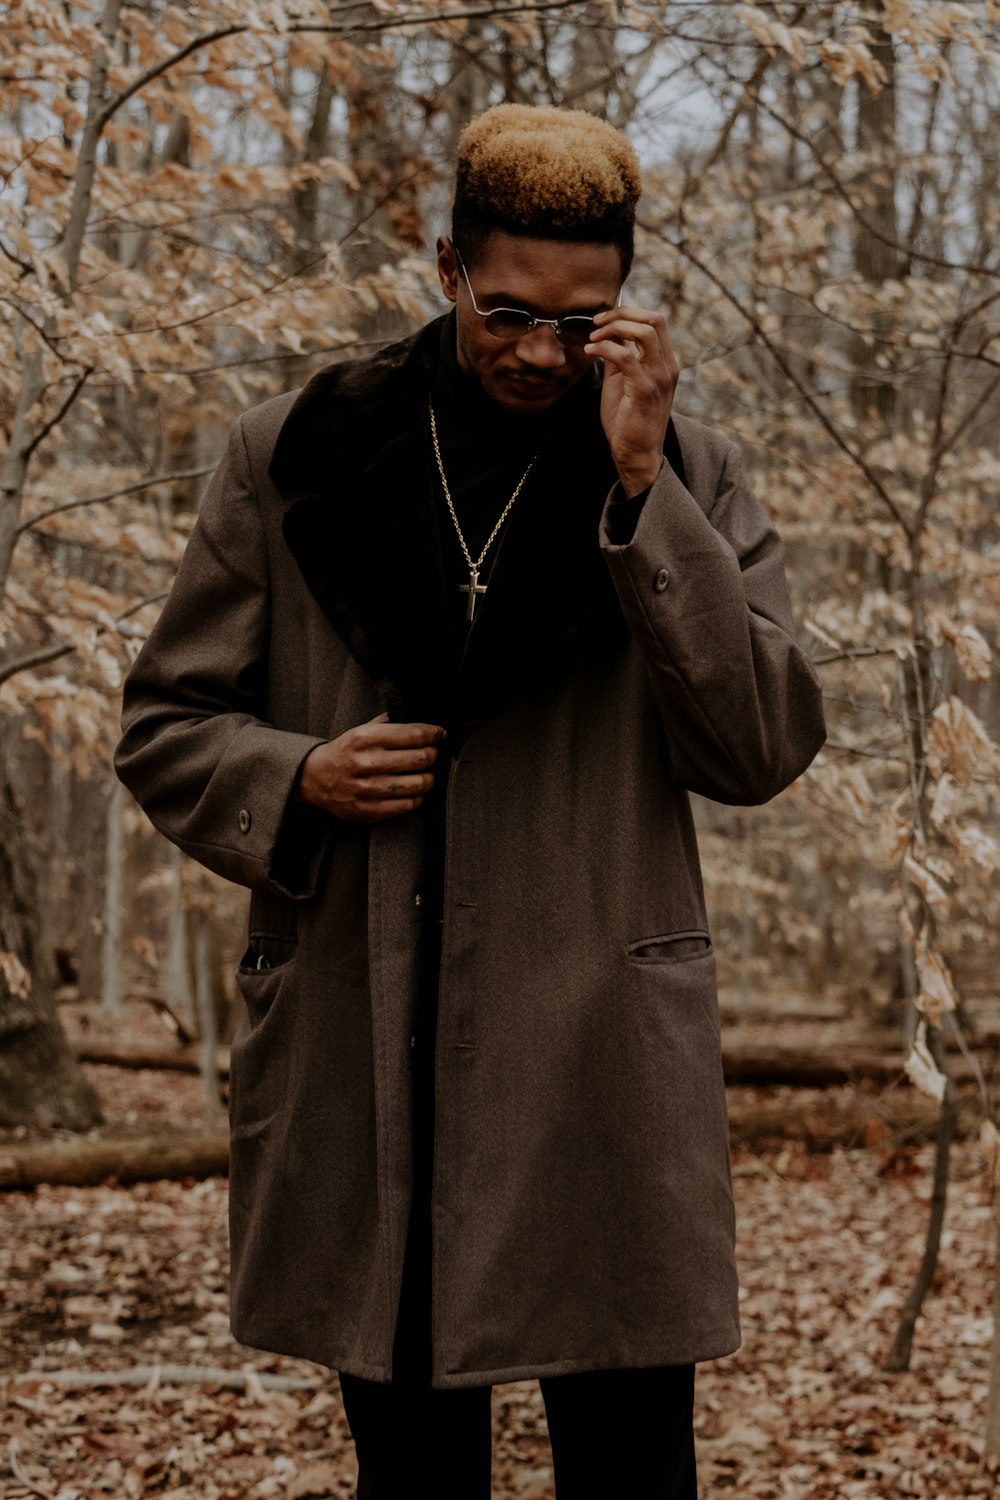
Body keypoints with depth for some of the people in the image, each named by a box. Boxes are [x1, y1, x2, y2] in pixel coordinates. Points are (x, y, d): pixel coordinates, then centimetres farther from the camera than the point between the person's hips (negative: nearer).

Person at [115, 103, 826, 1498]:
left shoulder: (686, 475, 3)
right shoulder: (288, 461, 4)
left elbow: (764, 749, -8)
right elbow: (165, 724, 11)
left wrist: (638, 490, -14)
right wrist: (298, 778, -11)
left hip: (600, 1069, -1)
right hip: (359, 1069, 1)